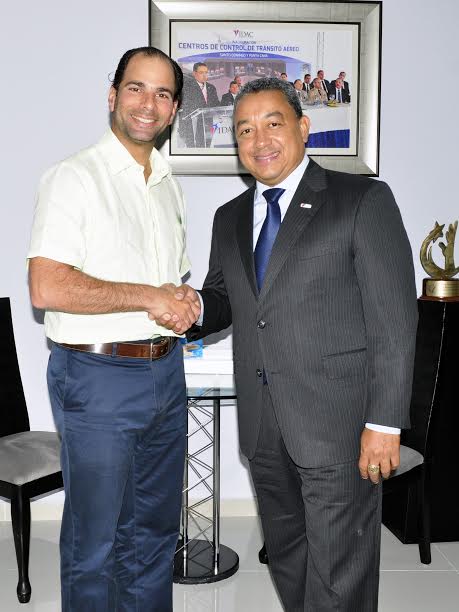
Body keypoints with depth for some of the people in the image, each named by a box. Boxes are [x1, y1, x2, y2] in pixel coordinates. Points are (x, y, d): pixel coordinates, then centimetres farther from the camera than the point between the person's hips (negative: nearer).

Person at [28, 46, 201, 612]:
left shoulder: (169, 186, 15)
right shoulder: (74, 178, -9)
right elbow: (47, 288, -20)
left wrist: (183, 305, -1)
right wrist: (150, 297, -19)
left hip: (165, 370, 7)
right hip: (98, 378, -7)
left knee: (155, 529, 19)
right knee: (95, 542, 6)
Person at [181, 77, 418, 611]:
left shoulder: (363, 200, -5)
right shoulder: (230, 218, 13)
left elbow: (394, 320, -9)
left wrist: (384, 423, -14)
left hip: (338, 424, -5)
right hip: (263, 427, 6)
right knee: (287, 561, 20)